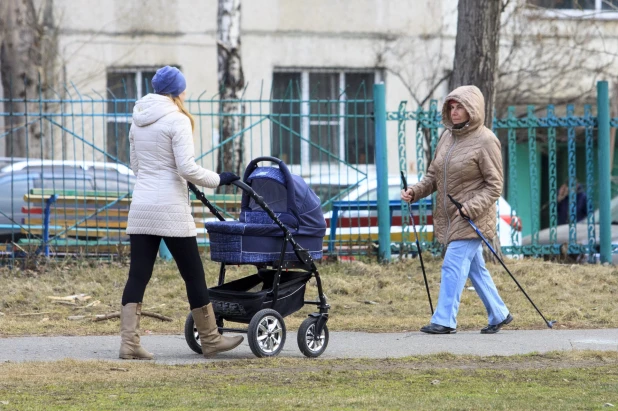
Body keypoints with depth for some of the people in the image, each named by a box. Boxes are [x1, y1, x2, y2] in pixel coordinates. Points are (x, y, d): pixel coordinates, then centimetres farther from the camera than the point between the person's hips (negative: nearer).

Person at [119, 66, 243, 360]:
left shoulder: (138, 121, 13)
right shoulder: (177, 120, -10)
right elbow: (187, 168, -16)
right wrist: (218, 180, -2)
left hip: (141, 208, 7)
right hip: (171, 209, -6)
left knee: (138, 275, 3)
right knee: (193, 274, 5)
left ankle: (129, 342, -6)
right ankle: (210, 340, 13)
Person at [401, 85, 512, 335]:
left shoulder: (485, 141, -12)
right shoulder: (447, 136, 10)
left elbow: (494, 186, -13)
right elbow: (434, 175, 16)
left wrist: (471, 208, -24)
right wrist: (415, 192, -2)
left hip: (472, 219, -8)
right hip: (449, 217, 8)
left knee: (453, 265, -12)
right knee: (475, 268, 13)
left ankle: (444, 320, -10)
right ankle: (499, 314, 24)